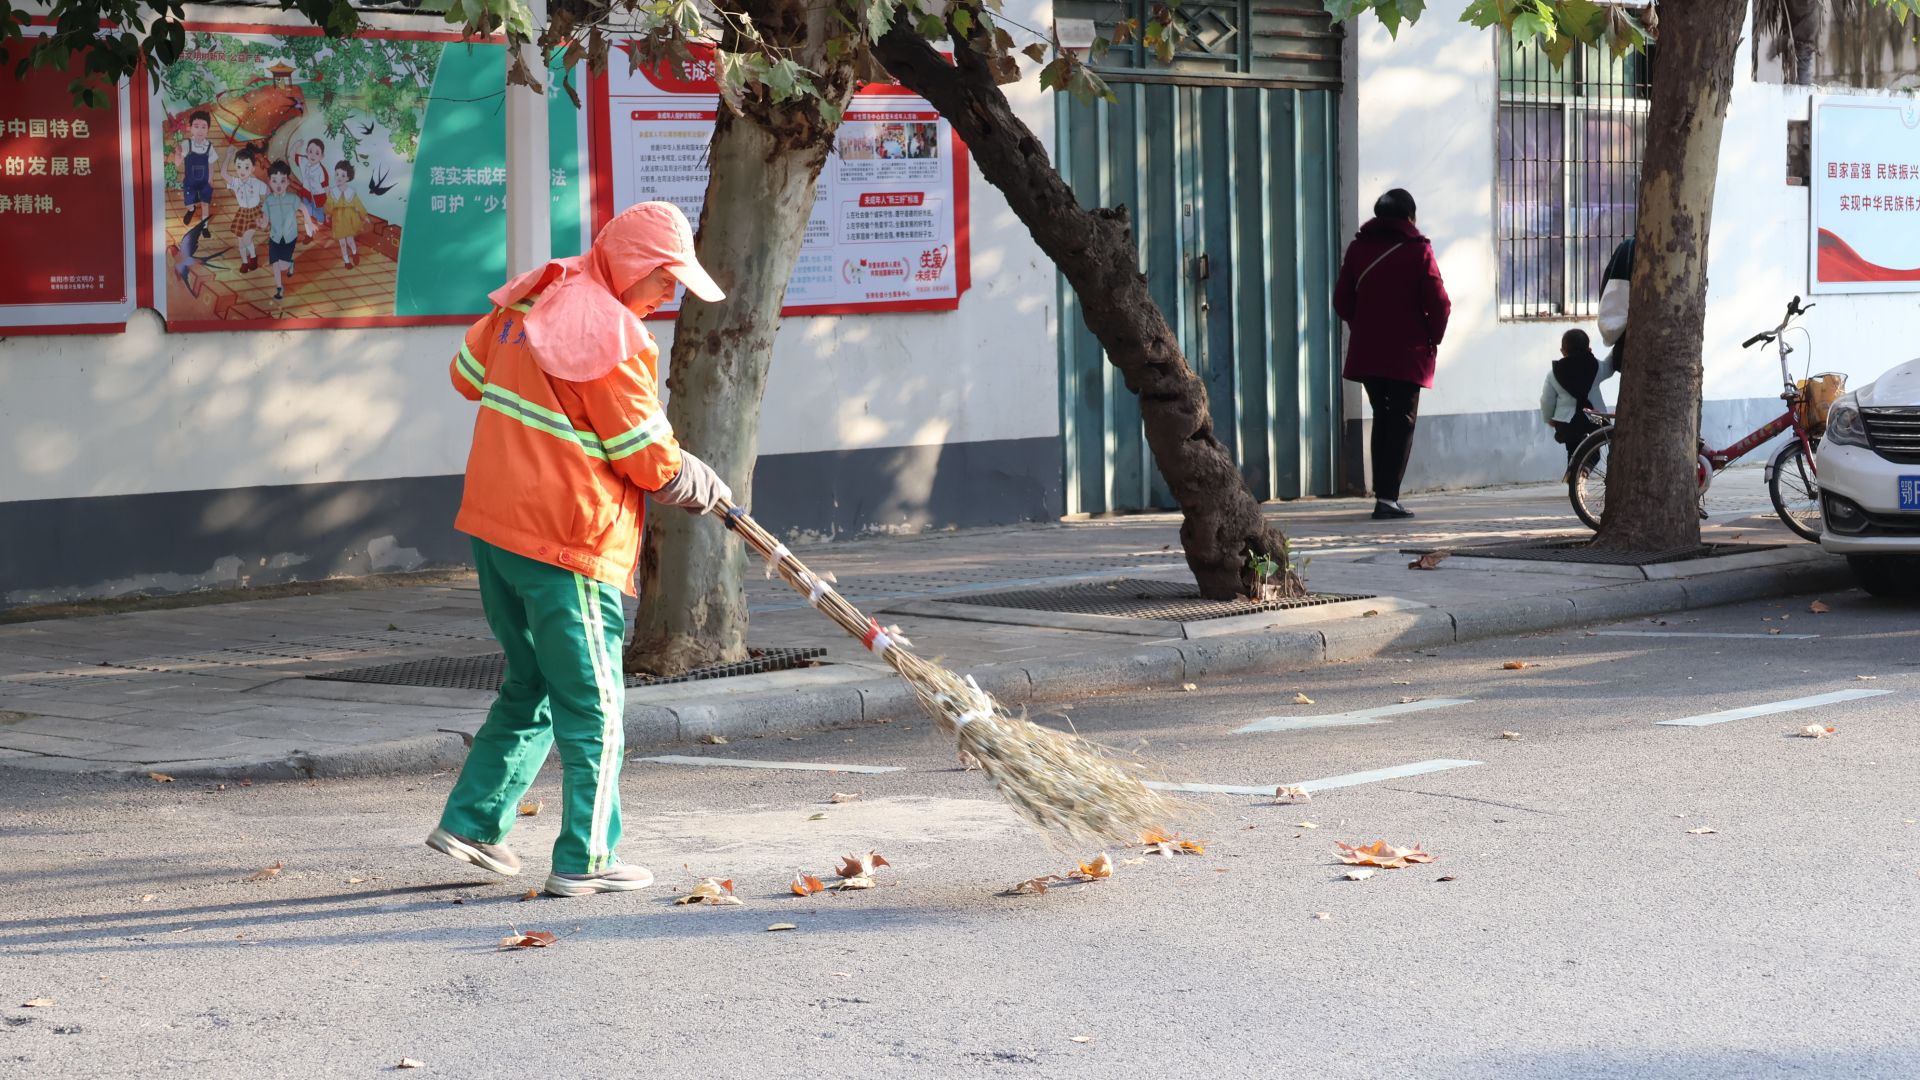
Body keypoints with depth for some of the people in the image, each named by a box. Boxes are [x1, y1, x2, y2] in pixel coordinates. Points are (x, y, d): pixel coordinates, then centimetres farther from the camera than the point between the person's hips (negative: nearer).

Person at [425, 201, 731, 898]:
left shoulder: (530, 298, 8)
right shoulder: (608, 335, -18)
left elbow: (469, 373, 22)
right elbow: (651, 461, -13)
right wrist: (705, 488, 6)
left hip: (492, 526, 9)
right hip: (566, 545, -9)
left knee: (531, 688, 22)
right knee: (592, 707, 1)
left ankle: (471, 821, 24)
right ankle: (585, 861, 4)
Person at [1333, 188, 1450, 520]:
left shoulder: (1358, 247, 7)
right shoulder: (1417, 250, -6)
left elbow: (1342, 300, 10)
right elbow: (1438, 302, -10)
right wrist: (1433, 338, 4)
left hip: (1366, 352, 4)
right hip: (1407, 354, -4)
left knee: (1382, 418, 16)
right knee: (1402, 422, -2)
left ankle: (1382, 493, 15)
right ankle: (1387, 497, -12)